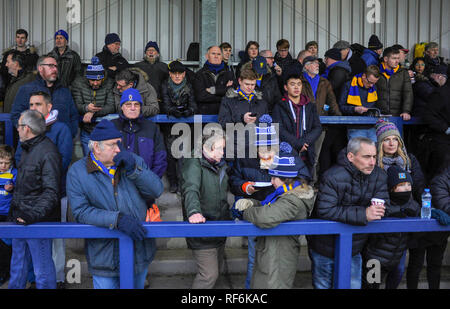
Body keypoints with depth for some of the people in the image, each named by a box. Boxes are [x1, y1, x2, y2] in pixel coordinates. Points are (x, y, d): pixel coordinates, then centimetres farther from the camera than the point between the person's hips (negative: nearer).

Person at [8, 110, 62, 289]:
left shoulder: (48, 153, -17)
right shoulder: (27, 149, 14)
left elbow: (51, 192, -22)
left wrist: (34, 215, -30)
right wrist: (13, 211, 20)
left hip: (38, 221, -9)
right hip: (20, 218, 9)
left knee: (42, 268, 1)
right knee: (17, 264, 21)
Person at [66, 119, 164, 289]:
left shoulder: (134, 161, 1)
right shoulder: (77, 172, -7)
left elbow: (157, 191, -5)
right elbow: (81, 211, -16)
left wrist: (133, 170, -19)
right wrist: (117, 219, -27)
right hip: (104, 255, -3)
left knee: (137, 286, 22)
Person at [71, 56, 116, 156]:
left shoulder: (109, 84, -6)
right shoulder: (78, 83, -3)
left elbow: (111, 107, -14)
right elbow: (77, 106, -10)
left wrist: (93, 112, -27)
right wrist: (86, 108, -32)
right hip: (86, 131, 1)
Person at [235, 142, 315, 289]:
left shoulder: (293, 201, -25)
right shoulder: (288, 193, 8)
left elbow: (266, 217, -39)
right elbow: (267, 207, 18)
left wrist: (247, 212, -18)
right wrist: (251, 203, -4)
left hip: (278, 264, -10)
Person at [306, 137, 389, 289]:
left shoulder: (379, 176, -4)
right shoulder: (333, 177, -24)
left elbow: (383, 207, -6)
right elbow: (324, 211, -33)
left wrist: (375, 211, -29)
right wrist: (363, 214, -37)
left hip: (354, 250, 5)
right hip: (324, 249, -4)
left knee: (354, 285, 14)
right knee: (323, 285, 12)